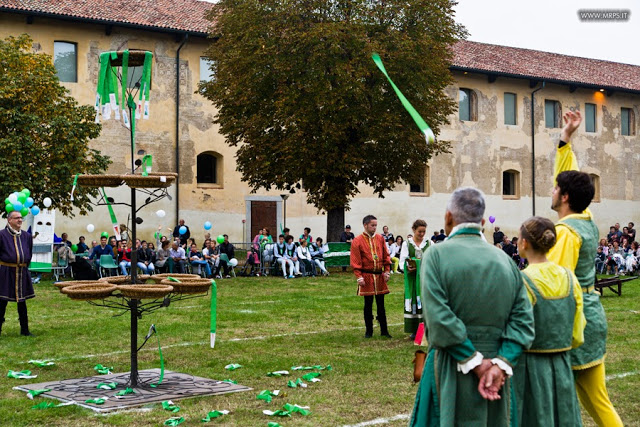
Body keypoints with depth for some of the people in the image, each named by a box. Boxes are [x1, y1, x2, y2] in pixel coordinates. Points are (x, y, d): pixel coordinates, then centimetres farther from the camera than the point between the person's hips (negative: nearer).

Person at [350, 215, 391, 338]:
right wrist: (359, 277, -13)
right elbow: (355, 261, -7)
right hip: (367, 276, -3)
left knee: (381, 304, 8)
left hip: (380, 276, 3)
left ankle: (384, 330, 15)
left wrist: (387, 271, 2)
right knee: (368, 304, 4)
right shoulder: (357, 241, -5)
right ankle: (369, 331, 13)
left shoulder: (380, 238, 7)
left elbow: (386, 256, 11)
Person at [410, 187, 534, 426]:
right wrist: (500, 364, -9)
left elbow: (439, 319, -18)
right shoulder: (505, 260, 6)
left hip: (451, 373, -4)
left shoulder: (437, 255, -8)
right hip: (498, 379, 4)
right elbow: (523, 319, -3)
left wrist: (474, 361, -13)